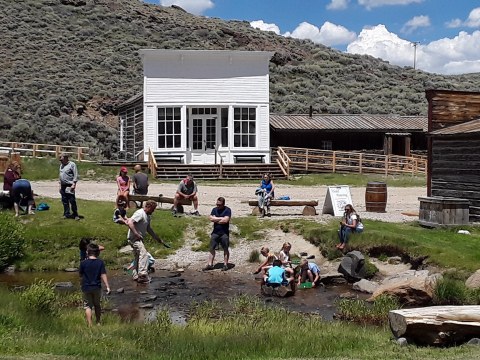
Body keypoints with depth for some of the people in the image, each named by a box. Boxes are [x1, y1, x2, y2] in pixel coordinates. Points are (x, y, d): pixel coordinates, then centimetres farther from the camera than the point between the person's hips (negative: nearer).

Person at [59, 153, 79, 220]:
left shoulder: (72, 164, -6)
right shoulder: (61, 165, 17)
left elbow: (76, 175, -10)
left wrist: (73, 184, -18)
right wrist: (60, 185, 20)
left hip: (69, 186, -7)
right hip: (63, 186, 7)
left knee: (72, 201, -7)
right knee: (64, 201, 9)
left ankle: (75, 214, 1)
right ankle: (67, 214, 16)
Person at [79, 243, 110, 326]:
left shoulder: (83, 263, -9)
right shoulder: (100, 262, -7)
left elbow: (80, 274, 1)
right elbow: (103, 275, -10)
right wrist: (107, 286, -9)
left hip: (86, 288, -2)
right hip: (97, 287, 2)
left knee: (88, 306, 4)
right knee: (97, 305, 19)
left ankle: (89, 325, -3)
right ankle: (98, 323, 25)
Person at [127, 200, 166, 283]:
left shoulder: (148, 216, 17)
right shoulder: (140, 213, -14)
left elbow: (149, 229, 28)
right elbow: (130, 223, -25)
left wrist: (158, 239, 28)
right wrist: (136, 234, -25)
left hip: (139, 239, 11)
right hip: (134, 238, -11)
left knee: (138, 257, 14)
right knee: (144, 254, -21)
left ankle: (136, 276, 21)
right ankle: (142, 275, -27)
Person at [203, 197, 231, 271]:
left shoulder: (227, 210, -6)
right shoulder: (214, 209, 8)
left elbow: (225, 220, -17)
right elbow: (211, 218, -5)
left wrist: (216, 220, -7)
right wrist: (221, 218, -10)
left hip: (224, 233, -4)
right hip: (215, 232, 4)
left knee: (225, 249, 2)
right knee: (212, 248, 3)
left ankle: (225, 265, 9)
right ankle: (210, 264, 7)